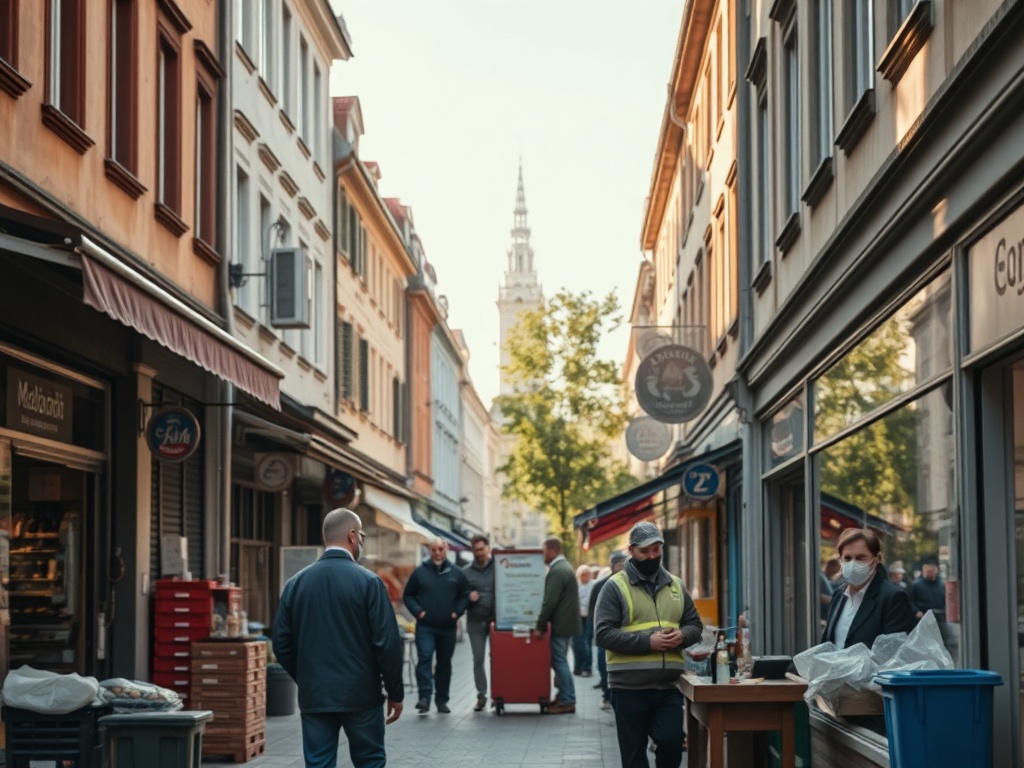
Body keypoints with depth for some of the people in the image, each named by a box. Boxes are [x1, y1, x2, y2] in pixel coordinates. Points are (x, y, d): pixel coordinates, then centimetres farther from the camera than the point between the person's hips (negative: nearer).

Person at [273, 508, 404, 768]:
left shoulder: (296, 583, 3)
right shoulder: (368, 582, -9)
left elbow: (282, 643, 6)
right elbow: (388, 642, -11)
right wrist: (395, 693, -1)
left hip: (314, 696, 3)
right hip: (361, 695, -3)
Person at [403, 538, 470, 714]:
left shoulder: (456, 573, 6)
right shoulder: (419, 572, 1)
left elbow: (465, 595, 11)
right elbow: (408, 595, 6)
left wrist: (457, 612, -5)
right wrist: (418, 611, -8)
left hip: (448, 627, 2)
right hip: (425, 627, -2)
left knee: (444, 663, 9)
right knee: (424, 659, -16)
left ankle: (442, 700, 18)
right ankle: (424, 697, -21)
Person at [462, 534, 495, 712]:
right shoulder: (466, 572, 8)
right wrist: (468, 597, -12)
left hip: (496, 619, -2)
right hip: (476, 622, 2)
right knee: (478, 659, 4)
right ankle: (481, 695, 11)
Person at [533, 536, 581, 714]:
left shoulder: (556, 572, -18)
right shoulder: (565, 567, 15)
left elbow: (550, 602, -22)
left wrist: (540, 625, -16)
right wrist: (543, 623, 22)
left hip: (560, 625, -10)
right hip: (566, 623, 10)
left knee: (559, 662, -5)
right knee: (560, 661, 15)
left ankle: (567, 701, -3)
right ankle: (564, 697, 20)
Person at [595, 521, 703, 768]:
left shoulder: (675, 585, 12)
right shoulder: (615, 586, -4)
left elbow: (695, 624, 17)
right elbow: (604, 634, -12)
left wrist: (682, 636, -7)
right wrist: (647, 642, -20)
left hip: (668, 685, 3)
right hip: (629, 686, -3)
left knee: (672, 741, -4)